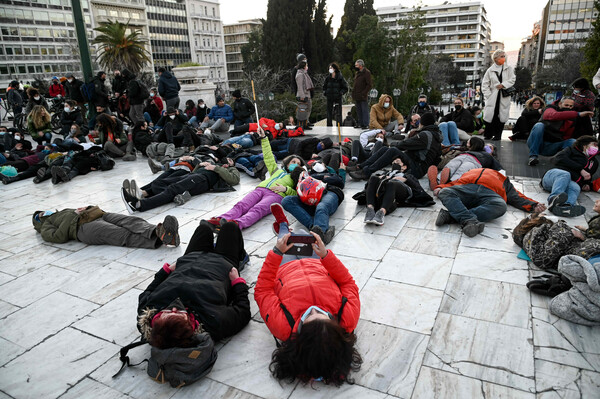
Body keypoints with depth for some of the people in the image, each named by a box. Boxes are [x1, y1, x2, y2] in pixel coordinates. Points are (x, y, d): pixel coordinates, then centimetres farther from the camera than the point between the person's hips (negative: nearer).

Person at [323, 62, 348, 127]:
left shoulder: (340, 78, -4)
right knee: (329, 113, 7)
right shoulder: (328, 78, 6)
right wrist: (324, 92, 4)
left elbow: (345, 88, 1)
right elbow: (324, 87, 21)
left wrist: (340, 93, -12)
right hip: (329, 98, 4)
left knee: (338, 113, -5)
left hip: (338, 98, -4)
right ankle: (329, 126, 17)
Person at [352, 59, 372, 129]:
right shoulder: (357, 73, 16)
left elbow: (369, 84, -12)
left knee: (364, 110, -5)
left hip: (362, 97, -8)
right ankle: (360, 124, 21)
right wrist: (353, 91, 13)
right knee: (358, 111, 13)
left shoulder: (366, 72, -8)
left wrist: (364, 93, -16)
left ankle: (365, 124, -2)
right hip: (356, 96, 8)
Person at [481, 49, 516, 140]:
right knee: (490, 115, -7)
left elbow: (512, 79, 3)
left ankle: (497, 135, 8)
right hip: (493, 96, -1)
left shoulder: (509, 68, 10)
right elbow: (485, 84, 6)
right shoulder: (490, 70, 7)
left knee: (502, 115, 0)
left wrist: (503, 85, -12)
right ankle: (488, 135, 3)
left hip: (504, 96, 1)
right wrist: (488, 94, -4)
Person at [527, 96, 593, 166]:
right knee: (539, 125, -29)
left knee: (573, 142, -14)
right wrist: (578, 114, -35)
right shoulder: (550, 109, -5)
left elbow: (567, 137, 5)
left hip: (552, 147, 3)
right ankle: (533, 157, -31)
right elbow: (555, 116, -31)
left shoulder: (571, 119, 8)